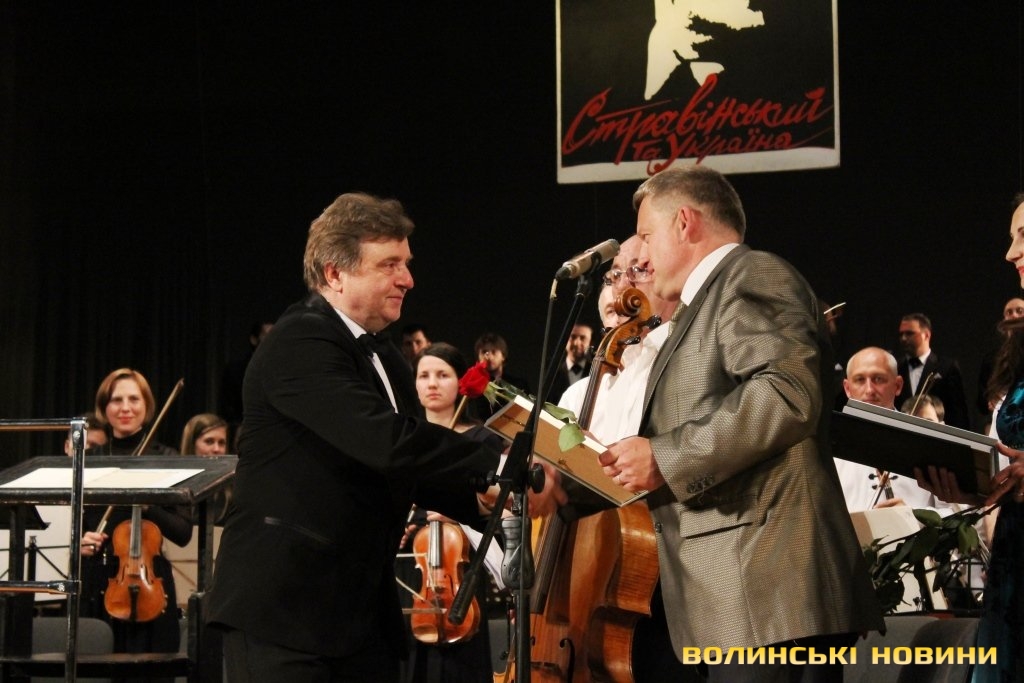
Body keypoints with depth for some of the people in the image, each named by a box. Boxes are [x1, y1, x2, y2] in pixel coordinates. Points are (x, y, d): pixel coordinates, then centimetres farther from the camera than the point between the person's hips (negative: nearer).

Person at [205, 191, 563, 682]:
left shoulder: (385, 360, 17)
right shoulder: (300, 344, -14)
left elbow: (413, 470, 15)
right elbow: (387, 442, -27)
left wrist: (484, 499, -4)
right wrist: (501, 467, -25)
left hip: (365, 613, 9)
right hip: (282, 610, -8)